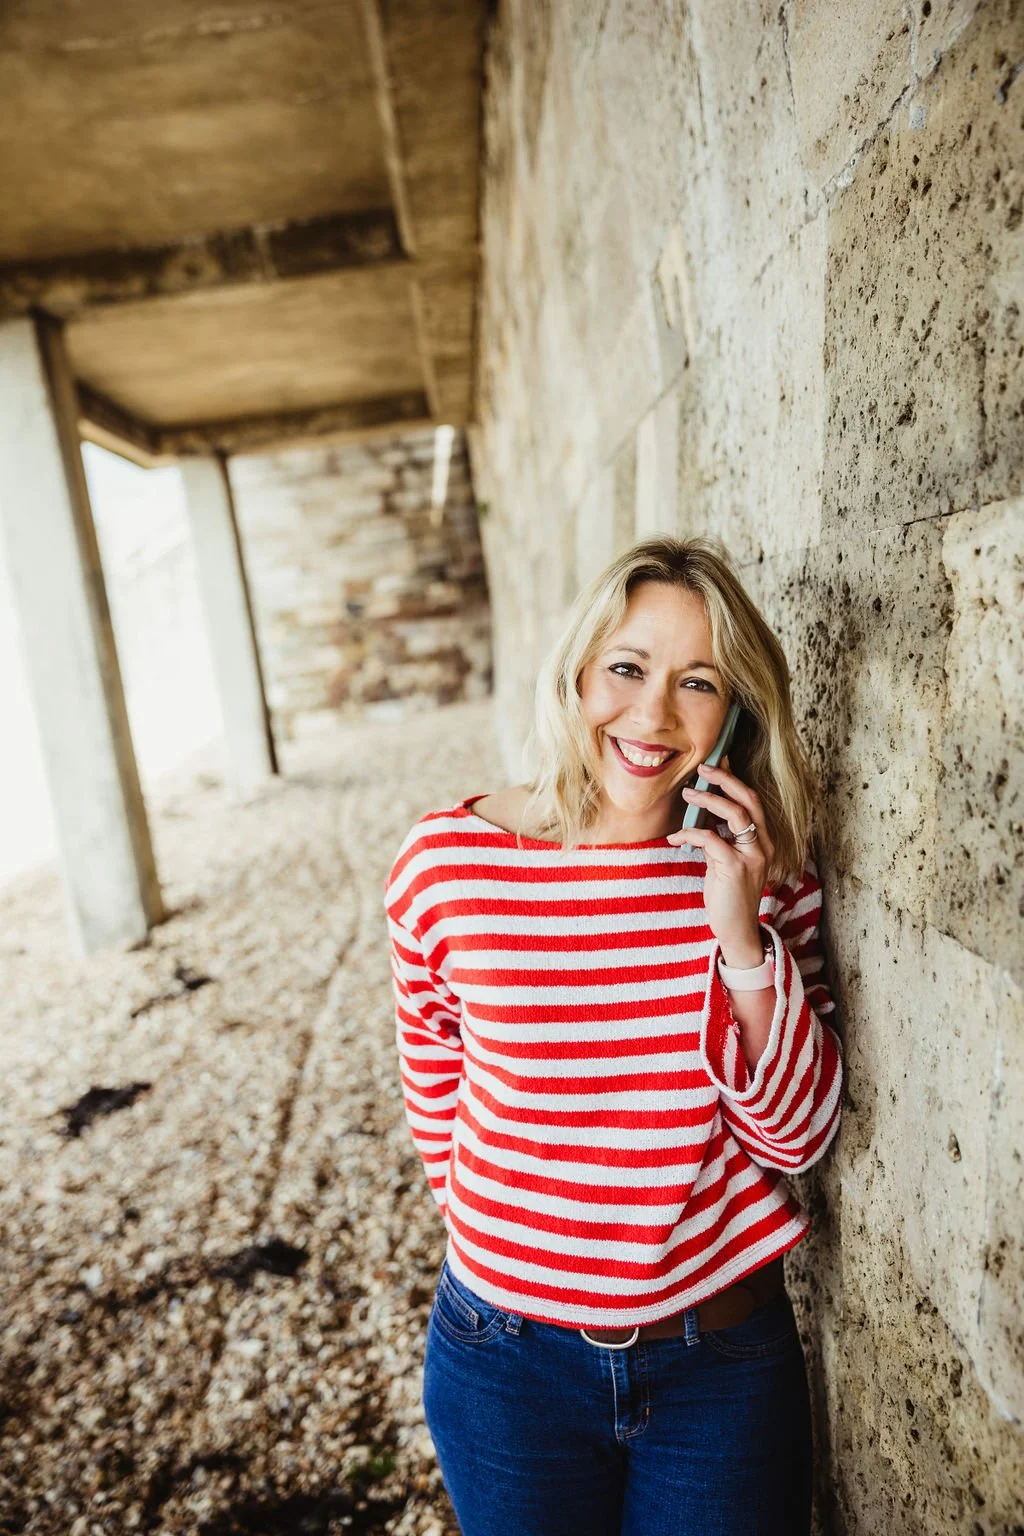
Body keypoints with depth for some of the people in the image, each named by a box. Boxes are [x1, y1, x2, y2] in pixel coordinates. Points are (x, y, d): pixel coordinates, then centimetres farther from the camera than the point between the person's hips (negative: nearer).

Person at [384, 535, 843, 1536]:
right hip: (509, 1351, 0)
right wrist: (503, 1238, 4)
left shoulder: (764, 867, -11)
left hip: (724, 1360, 1)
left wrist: (742, 939, -23)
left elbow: (796, 1138, -11)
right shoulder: (445, 864, -15)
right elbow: (435, 1095, 0)